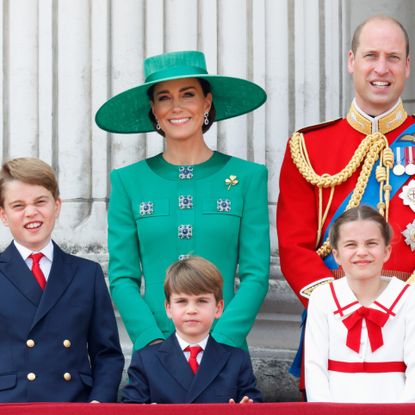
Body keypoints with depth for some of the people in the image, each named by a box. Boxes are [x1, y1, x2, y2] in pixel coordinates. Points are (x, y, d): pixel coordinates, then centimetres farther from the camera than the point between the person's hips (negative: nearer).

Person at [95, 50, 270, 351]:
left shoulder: (247, 177, 3)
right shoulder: (129, 181, 5)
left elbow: (256, 275, -1)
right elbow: (122, 276, 2)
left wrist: (219, 341, -12)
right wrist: (153, 340, -11)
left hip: (226, 346, 0)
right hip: (153, 347, 0)